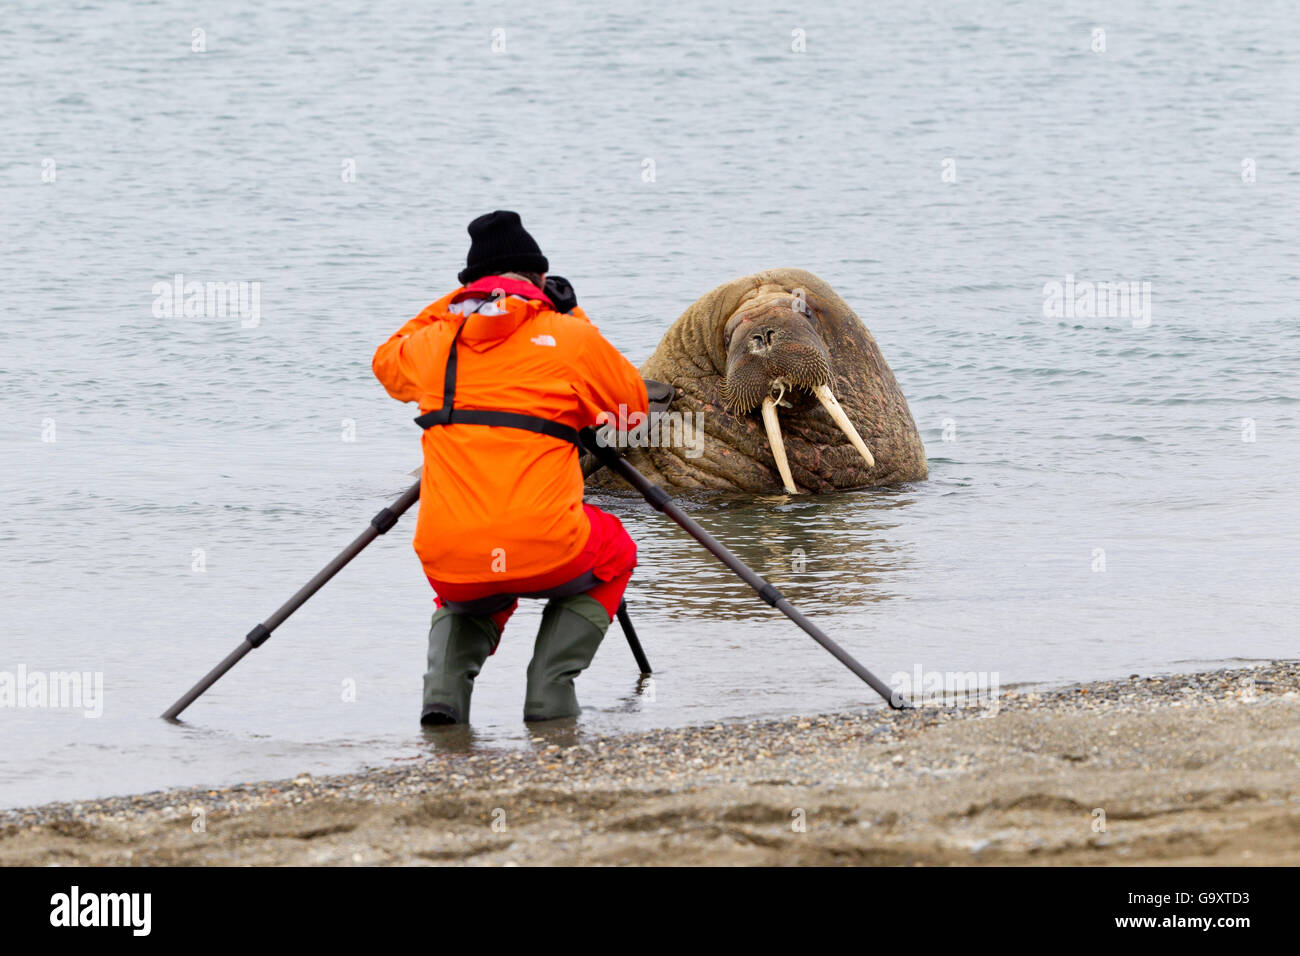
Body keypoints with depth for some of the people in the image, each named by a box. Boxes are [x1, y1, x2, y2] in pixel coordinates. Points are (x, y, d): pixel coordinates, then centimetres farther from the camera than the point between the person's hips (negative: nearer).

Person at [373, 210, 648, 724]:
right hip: (545, 554, -3)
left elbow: (387, 362, 35)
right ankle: (551, 686, 11)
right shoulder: (567, 336, 1)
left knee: (470, 599, 38)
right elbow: (634, 406, 18)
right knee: (613, 556, 30)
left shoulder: (437, 340, 10)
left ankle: (445, 687, 9)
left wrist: (451, 304, 32)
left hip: (448, 561, 3)